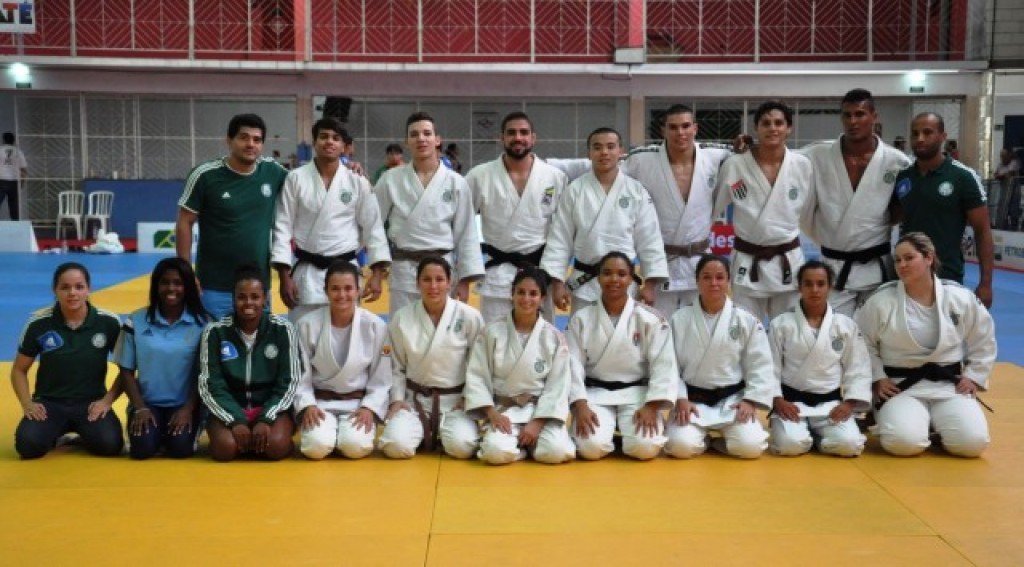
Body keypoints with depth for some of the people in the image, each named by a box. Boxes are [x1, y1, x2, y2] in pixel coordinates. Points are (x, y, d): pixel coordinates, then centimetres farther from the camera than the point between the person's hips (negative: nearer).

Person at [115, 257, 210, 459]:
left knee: (180, 448, -25)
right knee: (142, 448, -23)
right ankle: (157, 432, 11)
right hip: (147, 403, 1)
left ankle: (171, 432, 10)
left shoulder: (202, 323, -2)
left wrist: (188, 409, -12)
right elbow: (126, 371, 4)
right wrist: (140, 408, -7)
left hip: (184, 404, -1)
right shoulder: (136, 321, 1)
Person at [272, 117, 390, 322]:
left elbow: (373, 227, 2)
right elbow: (283, 227, -2)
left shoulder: (358, 182, -1)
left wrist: (378, 273, -3)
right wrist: (284, 276, -6)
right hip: (306, 273, 0)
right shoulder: (296, 179, -3)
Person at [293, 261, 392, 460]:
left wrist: (369, 408, -13)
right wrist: (307, 405, -13)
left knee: (355, 446, -26)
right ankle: (321, 429, 9)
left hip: (359, 402, 0)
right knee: (317, 446, -25)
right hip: (320, 401, 0)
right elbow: (300, 374, 0)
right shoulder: (308, 325, -6)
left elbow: (382, 378, -1)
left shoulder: (376, 326, -6)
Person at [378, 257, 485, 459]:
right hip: (415, 399, 1)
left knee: (461, 447, -26)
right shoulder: (401, 319, -3)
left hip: (456, 400, 0)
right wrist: (396, 400, -3)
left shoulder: (470, 317, -6)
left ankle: (440, 432, 11)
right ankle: (426, 433, 11)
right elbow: (396, 366, 6)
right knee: (396, 446, -24)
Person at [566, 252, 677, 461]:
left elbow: (663, 366, -6)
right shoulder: (581, 318, 0)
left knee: (645, 447, -24)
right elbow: (574, 365, -3)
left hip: (637, 393, 0)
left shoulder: (650, 319, -4)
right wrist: (580, 405, -15)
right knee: (591, 447, -25)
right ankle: (607, 431, 12)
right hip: (595, 393, 0)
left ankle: (624, 432, 12)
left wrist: (652, 406, -16)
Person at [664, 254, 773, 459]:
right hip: (691, 399, -1)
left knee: (751, 446, -22)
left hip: (732, 399, 1)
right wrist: (680, 399, -12)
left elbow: (760, 367, 1)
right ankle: (702, 437, 10)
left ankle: (718, 440, 10)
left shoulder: (747, 321, -1)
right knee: (681, 446, -25)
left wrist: (750, 400, -9)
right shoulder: (679, 320, -3)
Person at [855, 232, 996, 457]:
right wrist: (877, 378, -4)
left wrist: (973, 377, 6)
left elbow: (984, 340, 11)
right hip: (901, 387, -2)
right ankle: (920, 422, 10)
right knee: (903, 442, -26)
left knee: (972, 442, -18)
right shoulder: (881, 301, -9)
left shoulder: (960, 298, -3)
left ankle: (935, 423, 15)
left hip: (950, 385, 2)